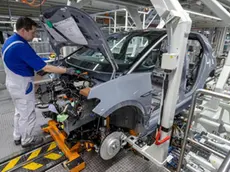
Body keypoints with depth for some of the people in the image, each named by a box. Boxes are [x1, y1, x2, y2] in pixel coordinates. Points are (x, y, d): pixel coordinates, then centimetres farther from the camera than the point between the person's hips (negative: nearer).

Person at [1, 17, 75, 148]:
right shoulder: (21, 47, -28)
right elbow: (45, 68, -28)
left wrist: (38, 69, 10)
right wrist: (66, 70, -22)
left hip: (13, 83, 10)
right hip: (22, 86, -10)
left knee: (20, 112, 24)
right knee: (28, 115, 9)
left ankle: (18, 137, 41)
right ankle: (27, 140, 29)